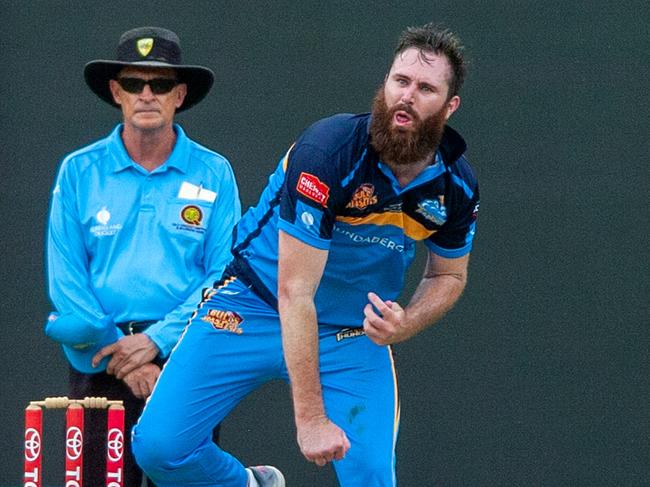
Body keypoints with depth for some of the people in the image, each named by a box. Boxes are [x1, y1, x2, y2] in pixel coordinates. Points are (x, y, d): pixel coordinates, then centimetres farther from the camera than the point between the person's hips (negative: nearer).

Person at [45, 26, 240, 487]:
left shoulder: (213, 173, 6)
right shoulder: (79, 171, 8)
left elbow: (226, 275, -1)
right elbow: (66, 279, 2)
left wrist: (158, 340, -12)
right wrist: (119, 354, -8)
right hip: (100, 365, 0)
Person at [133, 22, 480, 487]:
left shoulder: (457, 185, -9)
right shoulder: (327, 151, -26)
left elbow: (449, 276, 12)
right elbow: (295, 293, -27)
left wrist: (404, 325, -13)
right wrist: (310, 418, -30)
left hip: (355, 332, 3)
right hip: (258, 305, -3)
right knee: (159, 445, -15)